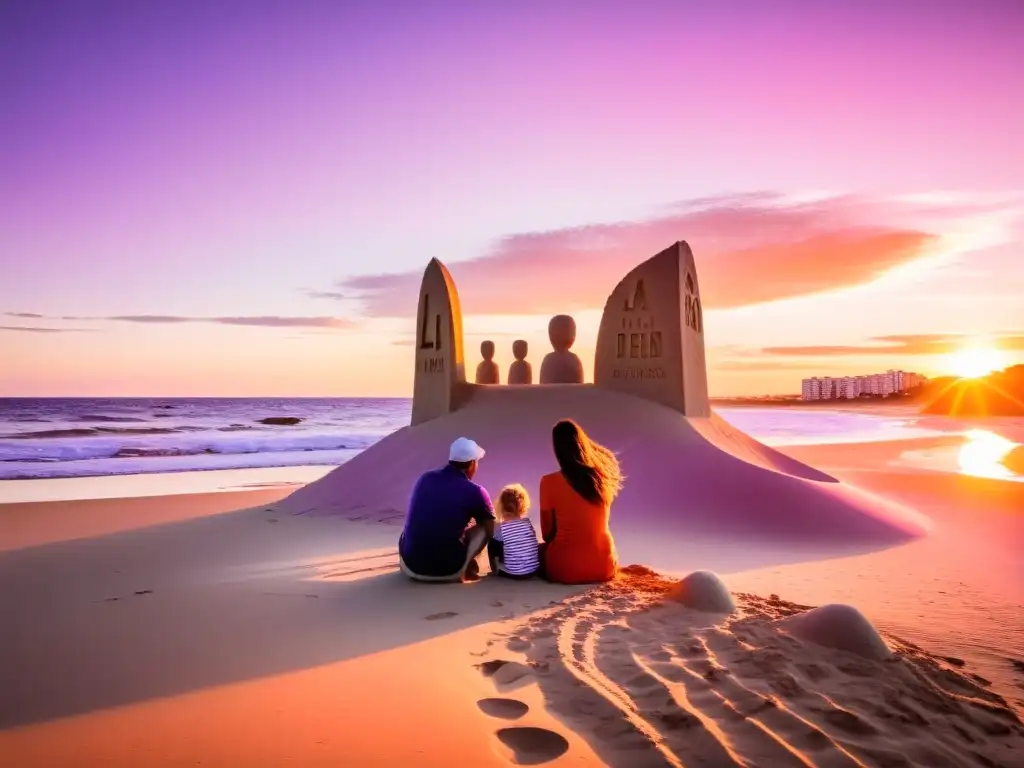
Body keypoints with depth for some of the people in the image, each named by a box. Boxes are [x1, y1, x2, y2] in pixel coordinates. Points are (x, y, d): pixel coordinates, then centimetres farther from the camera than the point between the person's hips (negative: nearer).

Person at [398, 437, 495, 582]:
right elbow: (490, 531, 8)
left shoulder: (425, 478, 6)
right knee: (483, 528, 16)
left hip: (411, 565, 4)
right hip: (448, 570, -3)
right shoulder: (475, 492, -6)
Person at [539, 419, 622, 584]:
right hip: (604, 567, 3)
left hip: (566, 568, -3)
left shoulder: (550, 482, -12)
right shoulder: (604, 475, -1)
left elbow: (547, 534, -1)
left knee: (539, 550, 29)